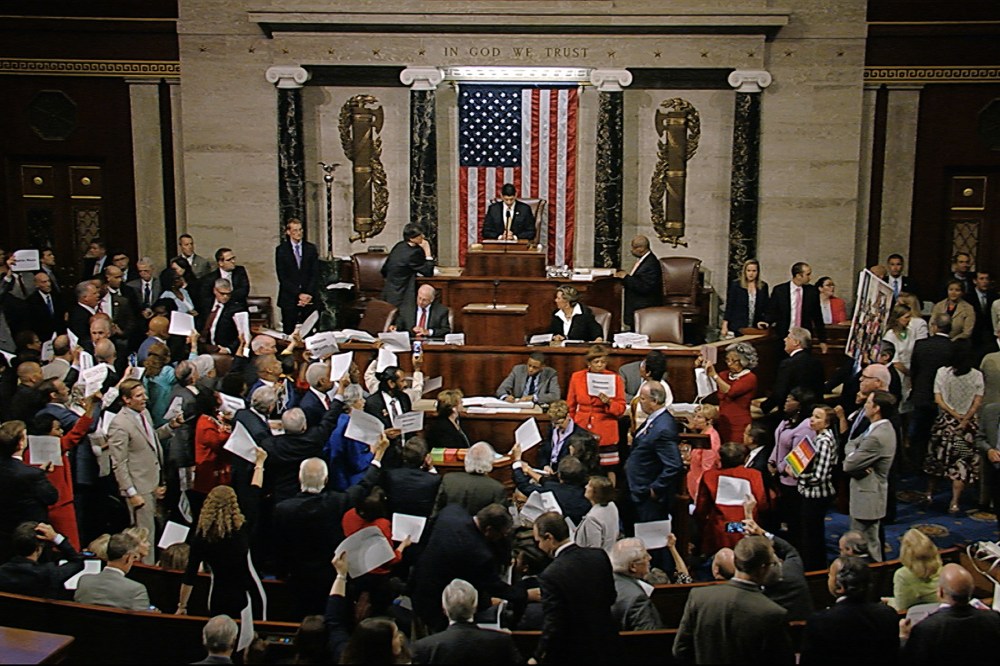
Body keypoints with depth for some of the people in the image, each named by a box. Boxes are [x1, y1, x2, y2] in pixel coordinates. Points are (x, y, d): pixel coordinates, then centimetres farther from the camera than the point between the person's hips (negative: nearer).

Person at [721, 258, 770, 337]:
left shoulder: (763, 286, 8)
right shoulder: (735, 285, 1)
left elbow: (767, 307, 13)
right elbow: (729, 306, 0)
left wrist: (764, 321, -3)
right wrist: (724, 326, -5)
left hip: (755, 328, 2)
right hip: (737, 328, -2)